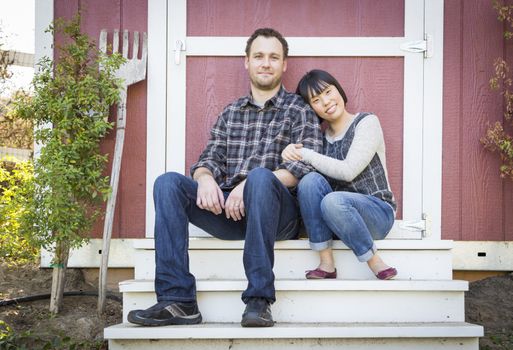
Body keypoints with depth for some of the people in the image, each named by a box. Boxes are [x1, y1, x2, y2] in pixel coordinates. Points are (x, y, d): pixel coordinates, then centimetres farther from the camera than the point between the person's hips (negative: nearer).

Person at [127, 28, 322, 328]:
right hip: (228, 210, 4)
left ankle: (259, 299, -36)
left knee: (260, 177, -37)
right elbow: (210, 159, 15)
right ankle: (177, 299, -27)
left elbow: (305, 168, -5)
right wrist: (205, 178, -11)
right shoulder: (231, 113, 23)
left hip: (278, 212, -4)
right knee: (168, 183, -19)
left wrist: (250, 184, -18)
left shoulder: (299, 111, 10)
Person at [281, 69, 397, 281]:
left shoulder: (367, 123, -3)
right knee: (310, 180, -24)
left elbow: (348, 171, -15)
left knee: (333, 201, -35)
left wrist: (306, 155, -11)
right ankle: (326, 264, -23)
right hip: (339, 216, 5)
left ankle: (376, 264, -19)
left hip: (377, 212, -5)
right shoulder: (322, 136, 13)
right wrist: (293, 152, -12)